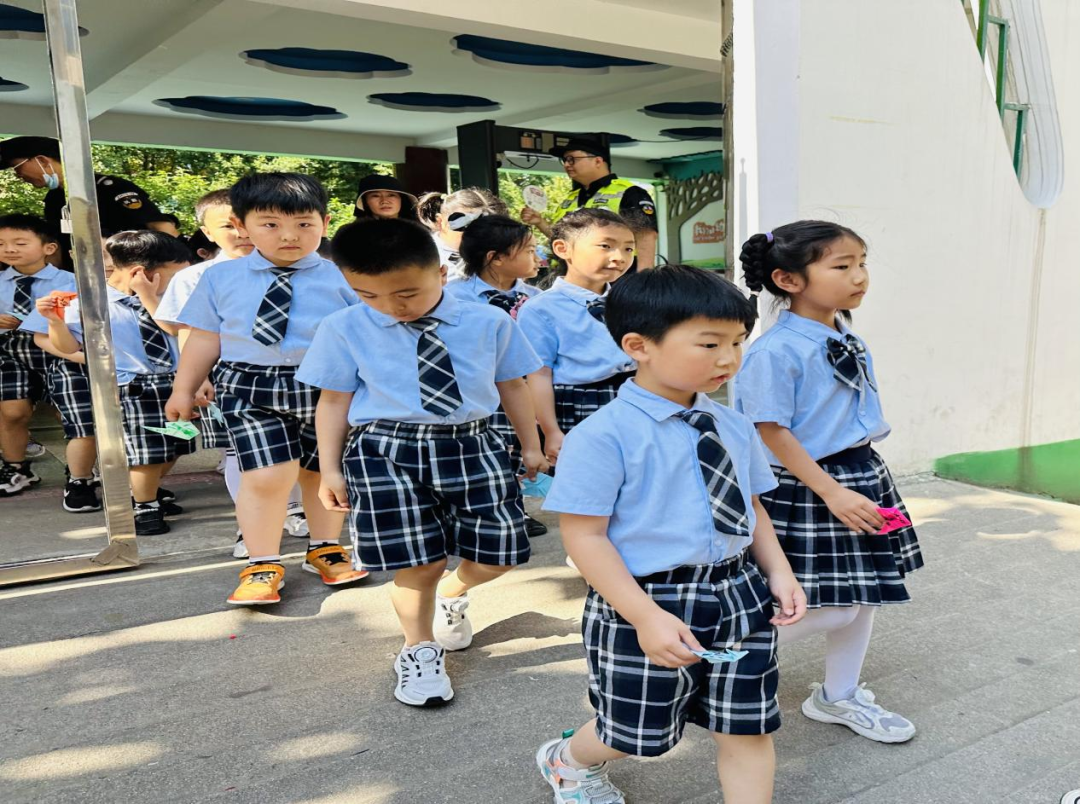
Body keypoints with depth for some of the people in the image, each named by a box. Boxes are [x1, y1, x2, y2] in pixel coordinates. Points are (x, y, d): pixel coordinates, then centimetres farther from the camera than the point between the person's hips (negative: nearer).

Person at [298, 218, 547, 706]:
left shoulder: (489, 323, 3)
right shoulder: (344, 330, -1)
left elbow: (511, 386, 12)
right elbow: (334, 401, 4)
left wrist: (531, 446, 18)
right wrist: (331, 469, 4)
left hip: (473, 447, 2)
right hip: (385, 453, -2)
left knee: (495, 557, 5)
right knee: (417, 562, 0)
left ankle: (452, 595, 39)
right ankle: (420, 650, 26)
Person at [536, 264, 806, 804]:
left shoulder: (734, 428, 3)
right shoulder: (604, 436, -18)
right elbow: (584, 537, -18)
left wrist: (779, 572, -1)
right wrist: (646, 616, -23)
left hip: (738, 597, 5)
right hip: (645, 604, -5)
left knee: (746, 729, 11)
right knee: (640, 733, 15)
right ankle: (569, 759, 48)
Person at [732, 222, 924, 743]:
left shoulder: (848, 340, 6)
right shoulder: (775, 351, -21)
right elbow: (773, 433, -20)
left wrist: (863, 481, 18)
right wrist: (832, 492, -22)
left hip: (863, 474, 9)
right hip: (807, 490, -9)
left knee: (864, 597, 17)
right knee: (829, 608, -3)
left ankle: (839, 697, 36)